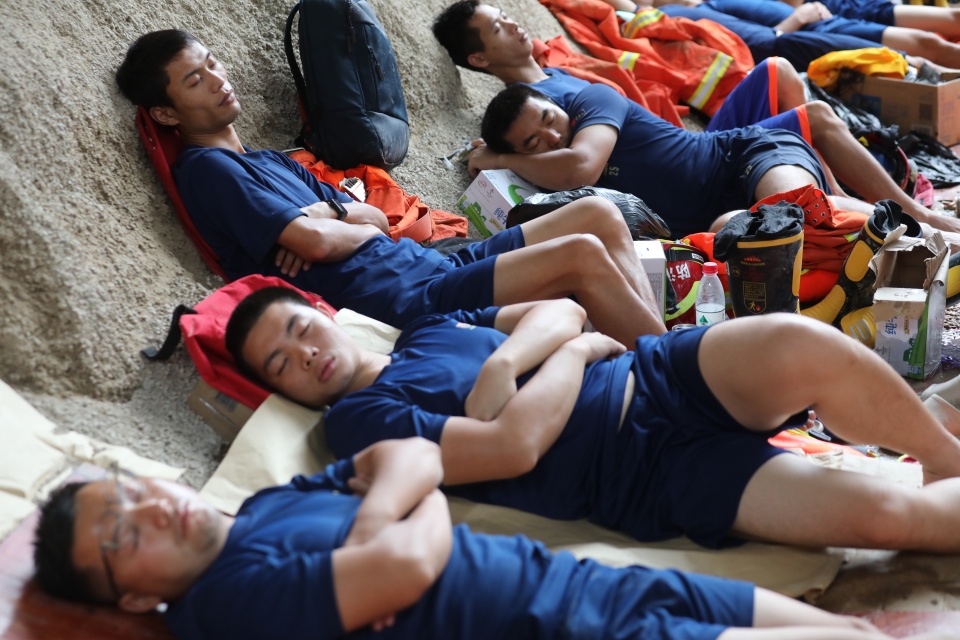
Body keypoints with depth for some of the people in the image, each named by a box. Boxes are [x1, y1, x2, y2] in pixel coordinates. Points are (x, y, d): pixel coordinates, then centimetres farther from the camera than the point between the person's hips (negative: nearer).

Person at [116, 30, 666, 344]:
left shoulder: (270, 162, 24)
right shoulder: (206, 168, -4)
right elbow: (315, 241, -17)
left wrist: (323, 216, -4)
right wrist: (360, 227, 4)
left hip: (425, 265, 10)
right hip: (397, 300, -9)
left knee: (601, 215, 0)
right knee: (583, 255, -21)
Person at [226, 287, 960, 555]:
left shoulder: (426, 325, 19)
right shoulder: (359, 418, -3)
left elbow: (563, 311, 12)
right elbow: (515, 447, -15)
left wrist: (501, 364, -8)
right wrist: (577, 351, -2)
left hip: (658, 377, 6)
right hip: (644, 473, -5)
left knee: (798, 345, -28)